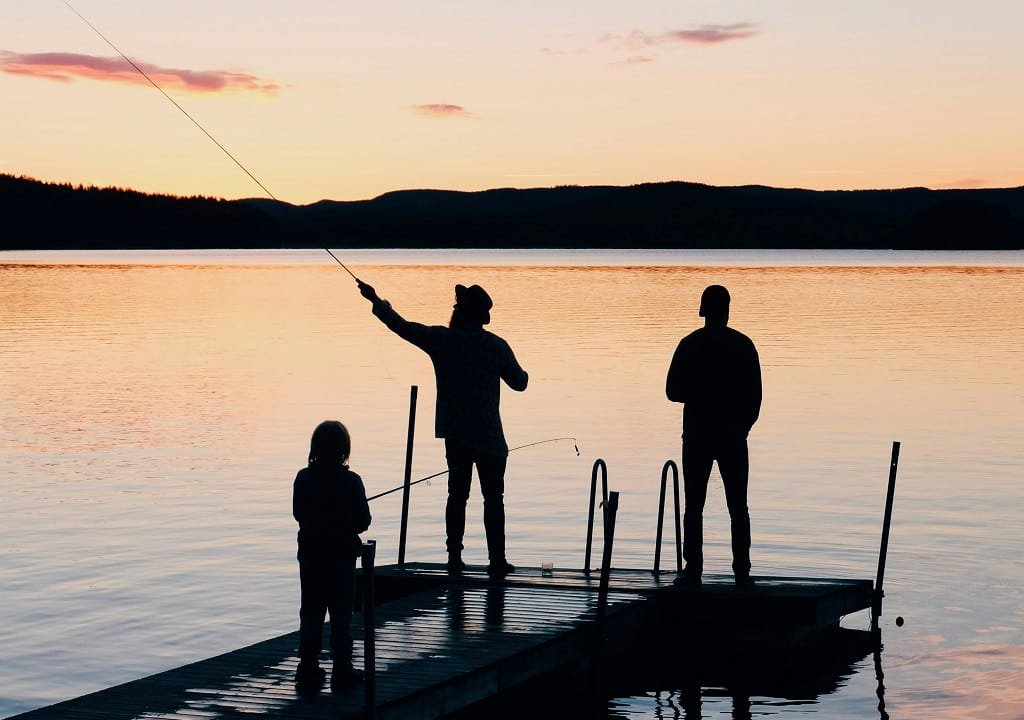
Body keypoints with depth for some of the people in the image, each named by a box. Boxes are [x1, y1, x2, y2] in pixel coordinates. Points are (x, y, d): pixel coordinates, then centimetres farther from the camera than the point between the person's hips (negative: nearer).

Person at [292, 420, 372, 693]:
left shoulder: (303, 478, -5)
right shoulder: (351, 481, -14)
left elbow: (298, 513, 5)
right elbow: (363, 521, -10)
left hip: (310, 553, 3)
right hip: (341, 554, -3)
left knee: (310, 612, 10)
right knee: (341, 614, 5)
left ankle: (308, 669, 13)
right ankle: (342, 669, 7)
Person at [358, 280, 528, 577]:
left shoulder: (442, 339, -3)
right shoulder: (497, 346, -4)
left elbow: (402, 326, 6)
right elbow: (519, 382, 5)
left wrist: (376, 301, 18)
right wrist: (521, 373, 29)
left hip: (455, 431, 2)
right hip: (489, 435, -2)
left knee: (457, 493, 10)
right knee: (493, 497, 1)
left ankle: (455, 558, 8)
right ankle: (496, 560, -1)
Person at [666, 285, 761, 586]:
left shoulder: (689, 344, -2)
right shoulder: (743, 345, -1)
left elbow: (673, 391, -1)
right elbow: (755, 395, 0)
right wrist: (743, 425, 13)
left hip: (697, 434, -1)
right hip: (733, 437, 1)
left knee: (693, 506, 3)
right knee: (738, 507, 6)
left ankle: (693, 570, -1)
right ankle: (741, 571, 2)